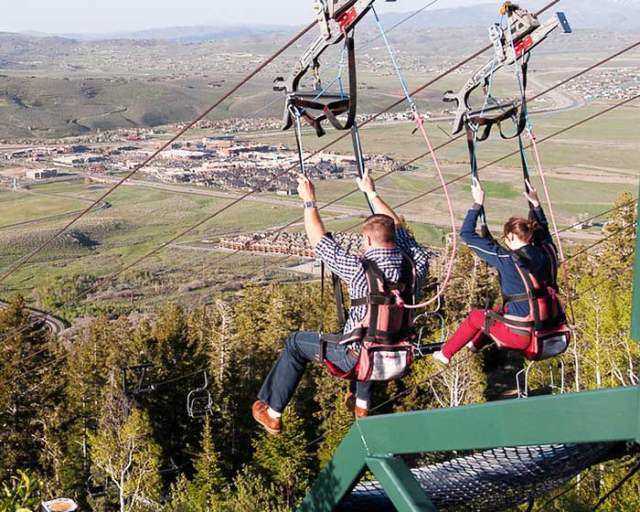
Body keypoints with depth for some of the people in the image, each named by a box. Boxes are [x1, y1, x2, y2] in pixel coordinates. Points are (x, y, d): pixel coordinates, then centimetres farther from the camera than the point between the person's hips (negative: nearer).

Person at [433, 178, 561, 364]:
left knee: (476, 317, 21)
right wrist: (536, 204, 30)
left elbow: (467, 234, -11)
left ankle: (445, 354, 36)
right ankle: (476, 344, 49)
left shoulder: (508, 260, -18)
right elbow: (543, 230, 25)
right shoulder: (547, 252, -2)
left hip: (520, 336, -6)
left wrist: (477, 204, -5)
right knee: (500, 311, 32)